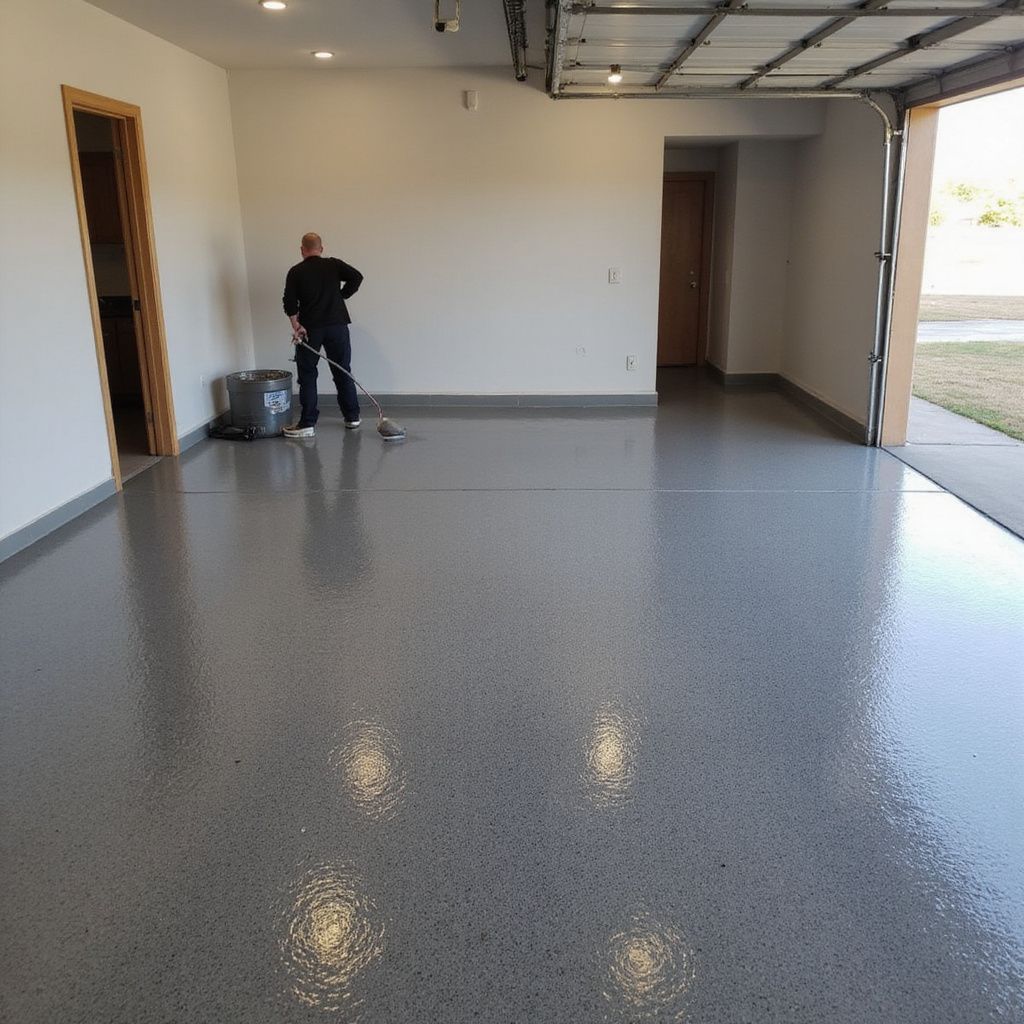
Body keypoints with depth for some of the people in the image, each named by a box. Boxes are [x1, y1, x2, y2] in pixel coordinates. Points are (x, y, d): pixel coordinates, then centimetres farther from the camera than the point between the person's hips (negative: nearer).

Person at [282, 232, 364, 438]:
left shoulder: (296, 272, 2)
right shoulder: (333, 264, 5)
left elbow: (290, 302, -6)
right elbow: (356, 277, -5)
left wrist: (296, 325, -3)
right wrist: (342, 295, 5)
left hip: (310, 328, -2)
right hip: (337, 325, 2)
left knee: (307, 375, 4)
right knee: (343, 372, 11)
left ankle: (307, 423, 0)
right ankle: (352, 417, 17)